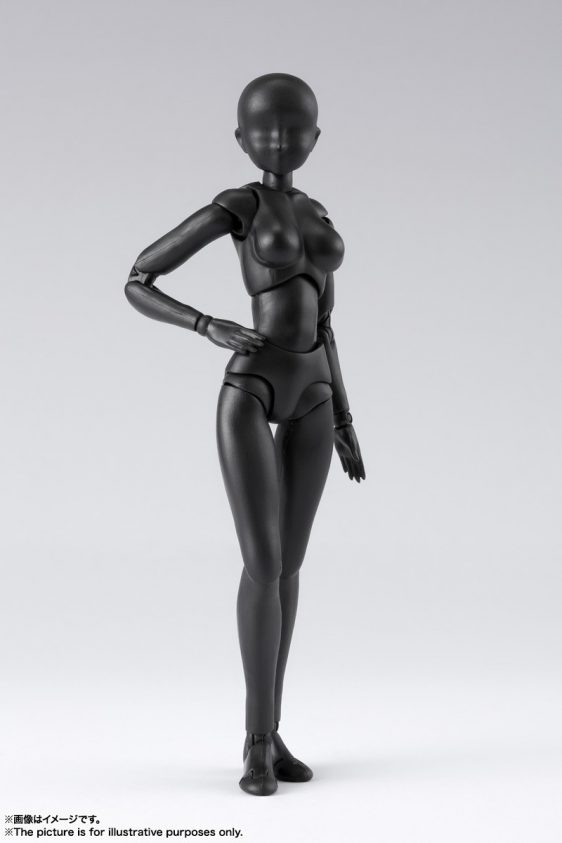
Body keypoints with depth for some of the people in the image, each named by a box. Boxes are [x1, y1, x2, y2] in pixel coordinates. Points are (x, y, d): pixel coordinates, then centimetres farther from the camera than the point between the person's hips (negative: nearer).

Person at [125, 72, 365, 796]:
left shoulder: (316, 216, 19)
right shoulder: (232, 206, -1)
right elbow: (136, 285, -3)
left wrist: (343, 416, 16)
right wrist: (211, 328, -19)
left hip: (312, 398, 6)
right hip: (248, 391, -6)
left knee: (288, 566, 5)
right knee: (264, 564, -13)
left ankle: (266, 733, 14)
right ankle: (260, 742, -1)